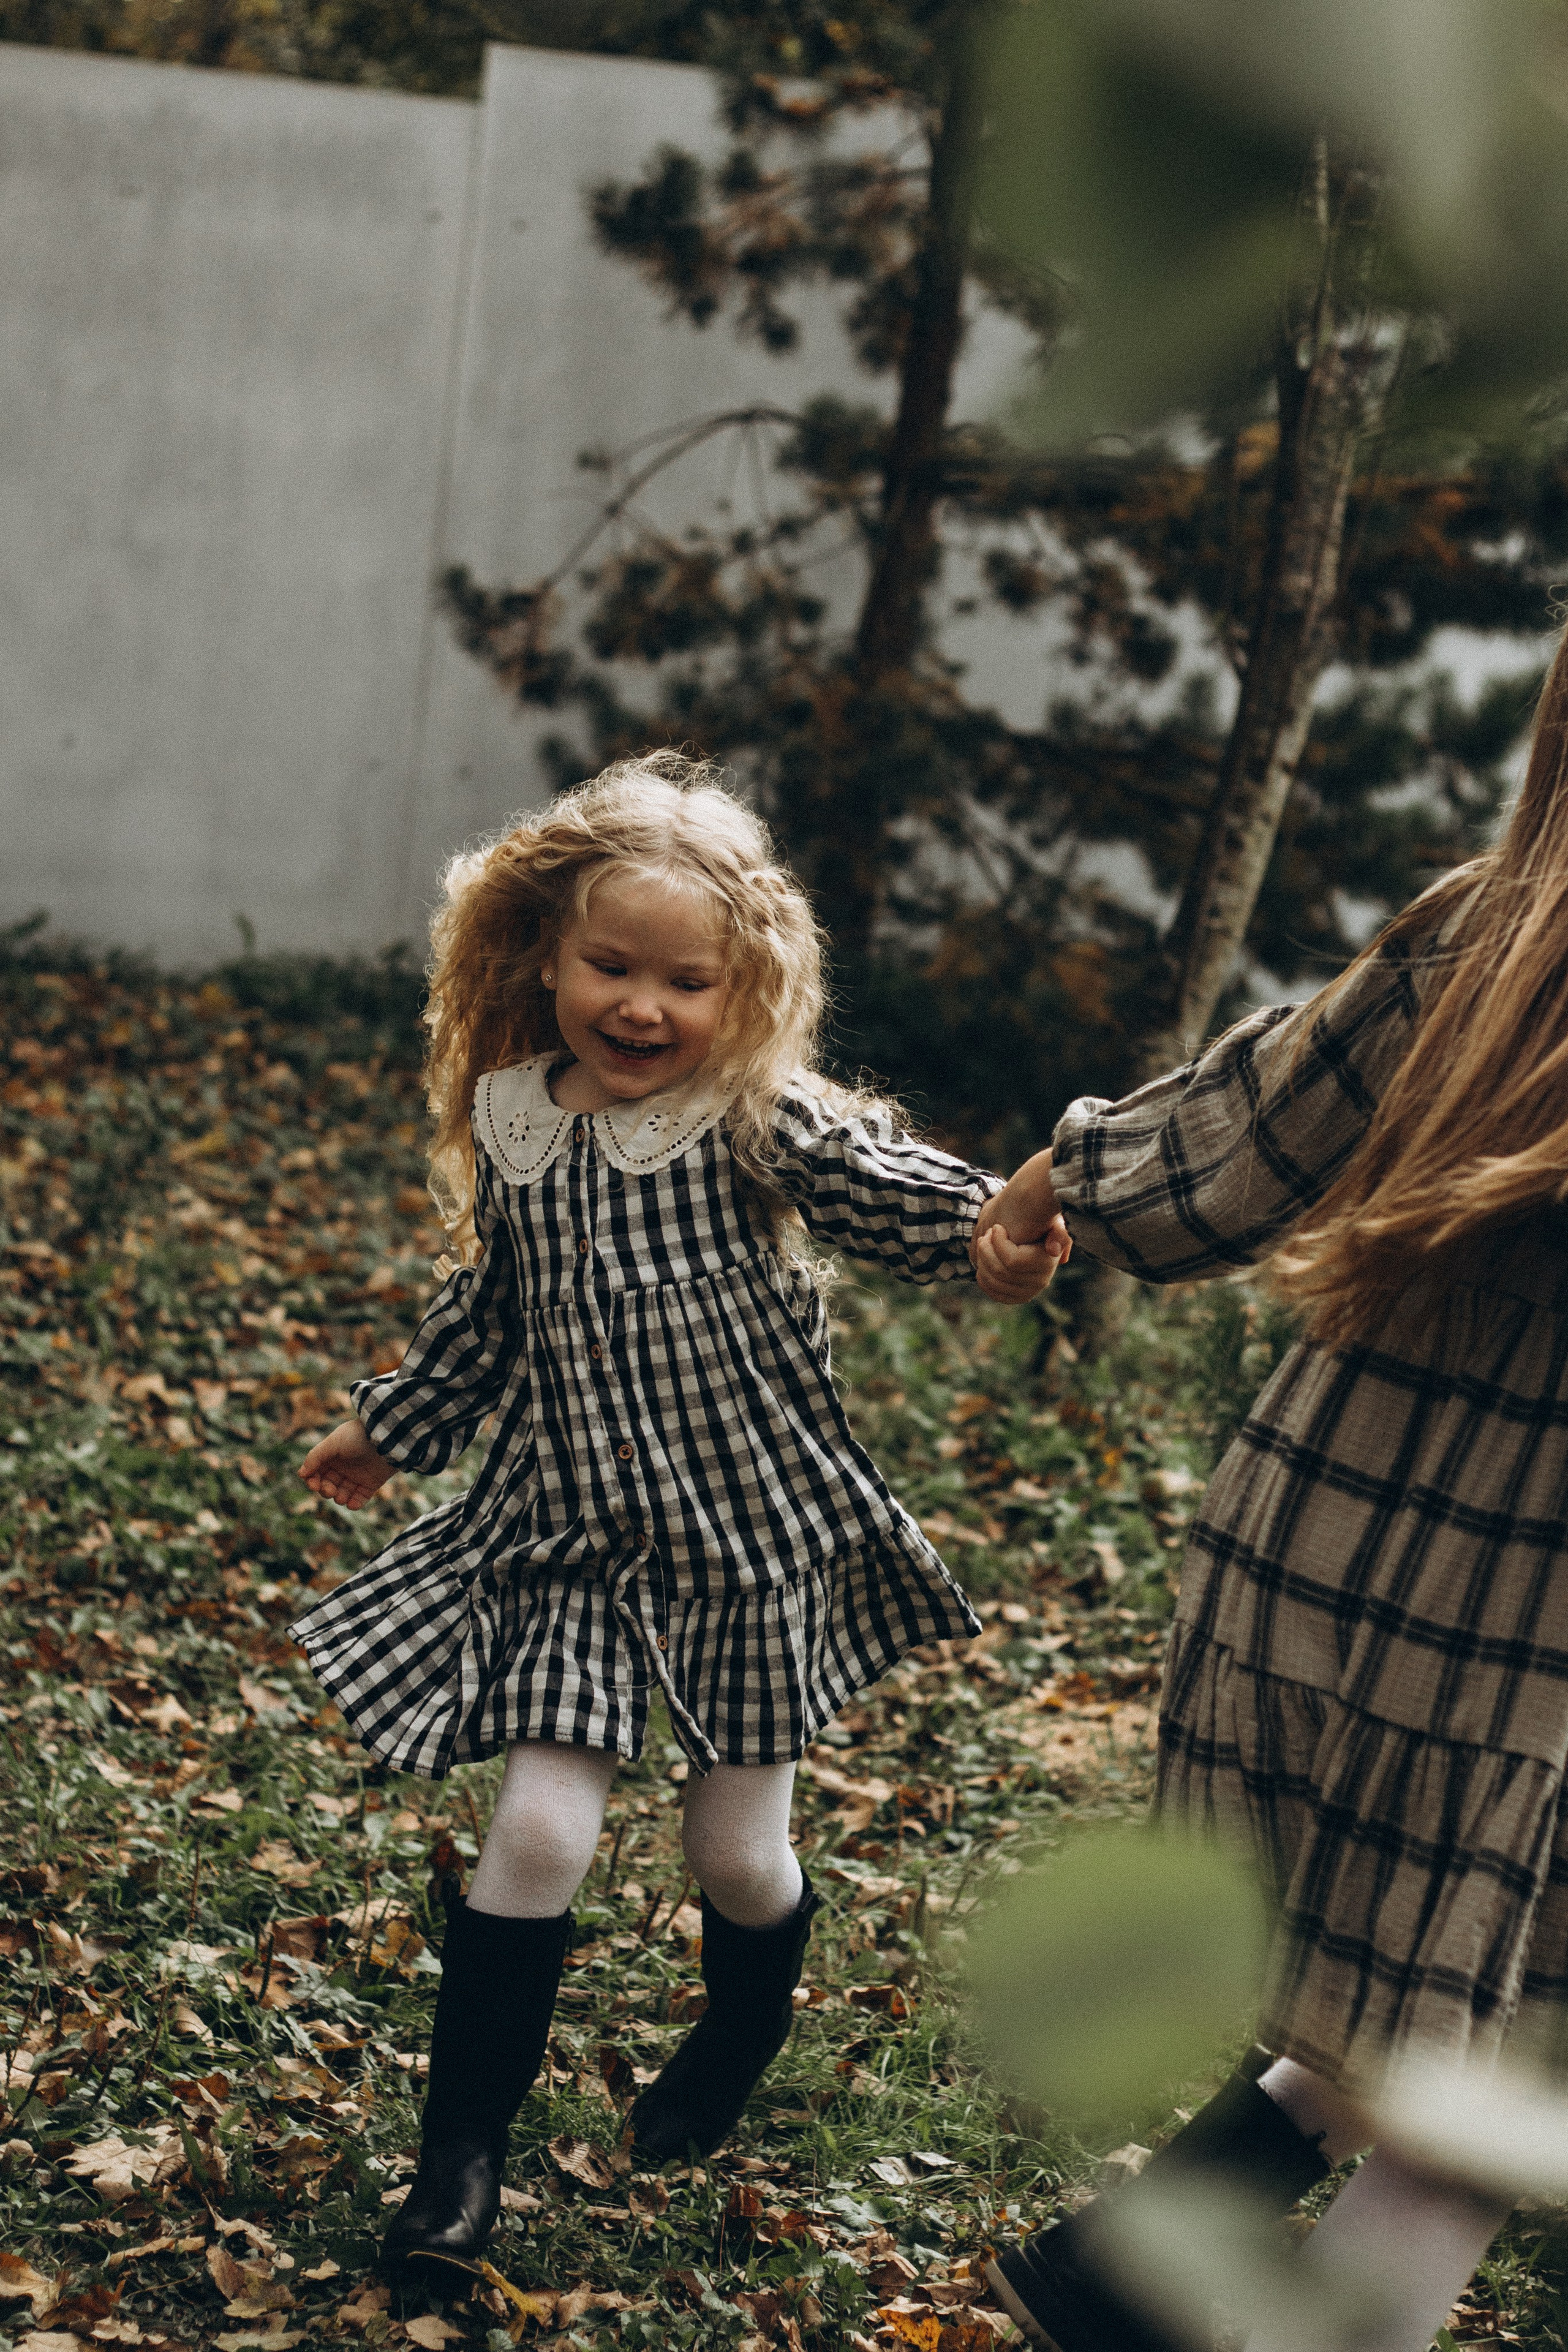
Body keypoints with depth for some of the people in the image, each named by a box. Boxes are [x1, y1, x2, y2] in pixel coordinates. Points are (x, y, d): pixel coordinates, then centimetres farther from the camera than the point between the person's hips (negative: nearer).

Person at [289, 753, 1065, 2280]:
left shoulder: (762, 1124, -12)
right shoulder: (512, 1129, -1)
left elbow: (899, 1193, -24)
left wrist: (992, 1241, -46)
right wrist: (390, 1432, 27)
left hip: (749, 1538, -2)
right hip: (573, 1539, 2)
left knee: (738, 1849, 10)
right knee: (540, 1831, -9)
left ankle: (738, 2051, 44)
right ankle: (461, 2149, 5)